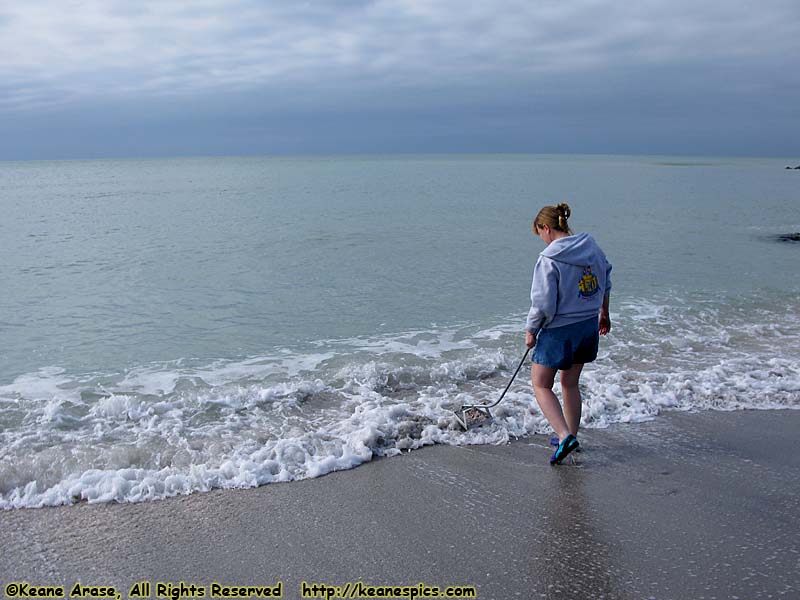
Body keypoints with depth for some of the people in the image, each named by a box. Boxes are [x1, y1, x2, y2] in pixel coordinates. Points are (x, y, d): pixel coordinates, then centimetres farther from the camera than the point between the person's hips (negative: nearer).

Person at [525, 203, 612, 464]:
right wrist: (604, 313, 30)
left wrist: (531, 330, -5)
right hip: (589, 326, 7)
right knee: (570, 383, 21)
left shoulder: (549, 259, -21)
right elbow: (606, 282, 16)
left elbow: (543, 304, -20)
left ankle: (565, 436, -8)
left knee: (541, 385, 6)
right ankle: (571, 435, 30)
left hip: (559, 330, -7)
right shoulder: (592, 246, 2)